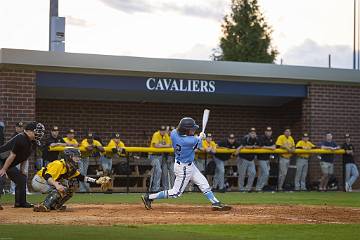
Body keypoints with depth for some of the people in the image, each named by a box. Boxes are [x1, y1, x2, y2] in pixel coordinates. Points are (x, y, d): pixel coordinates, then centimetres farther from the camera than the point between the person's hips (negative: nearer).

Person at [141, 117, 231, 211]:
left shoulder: (173, 133, -11)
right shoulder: (191, 141, -31)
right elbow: (198, 144, -7)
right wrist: (200, 137, 14)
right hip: (184, 168, -9)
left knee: (203, 183, 14)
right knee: (176, 192, 3)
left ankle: (215, 203, 21)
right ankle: (149, 197, 8)